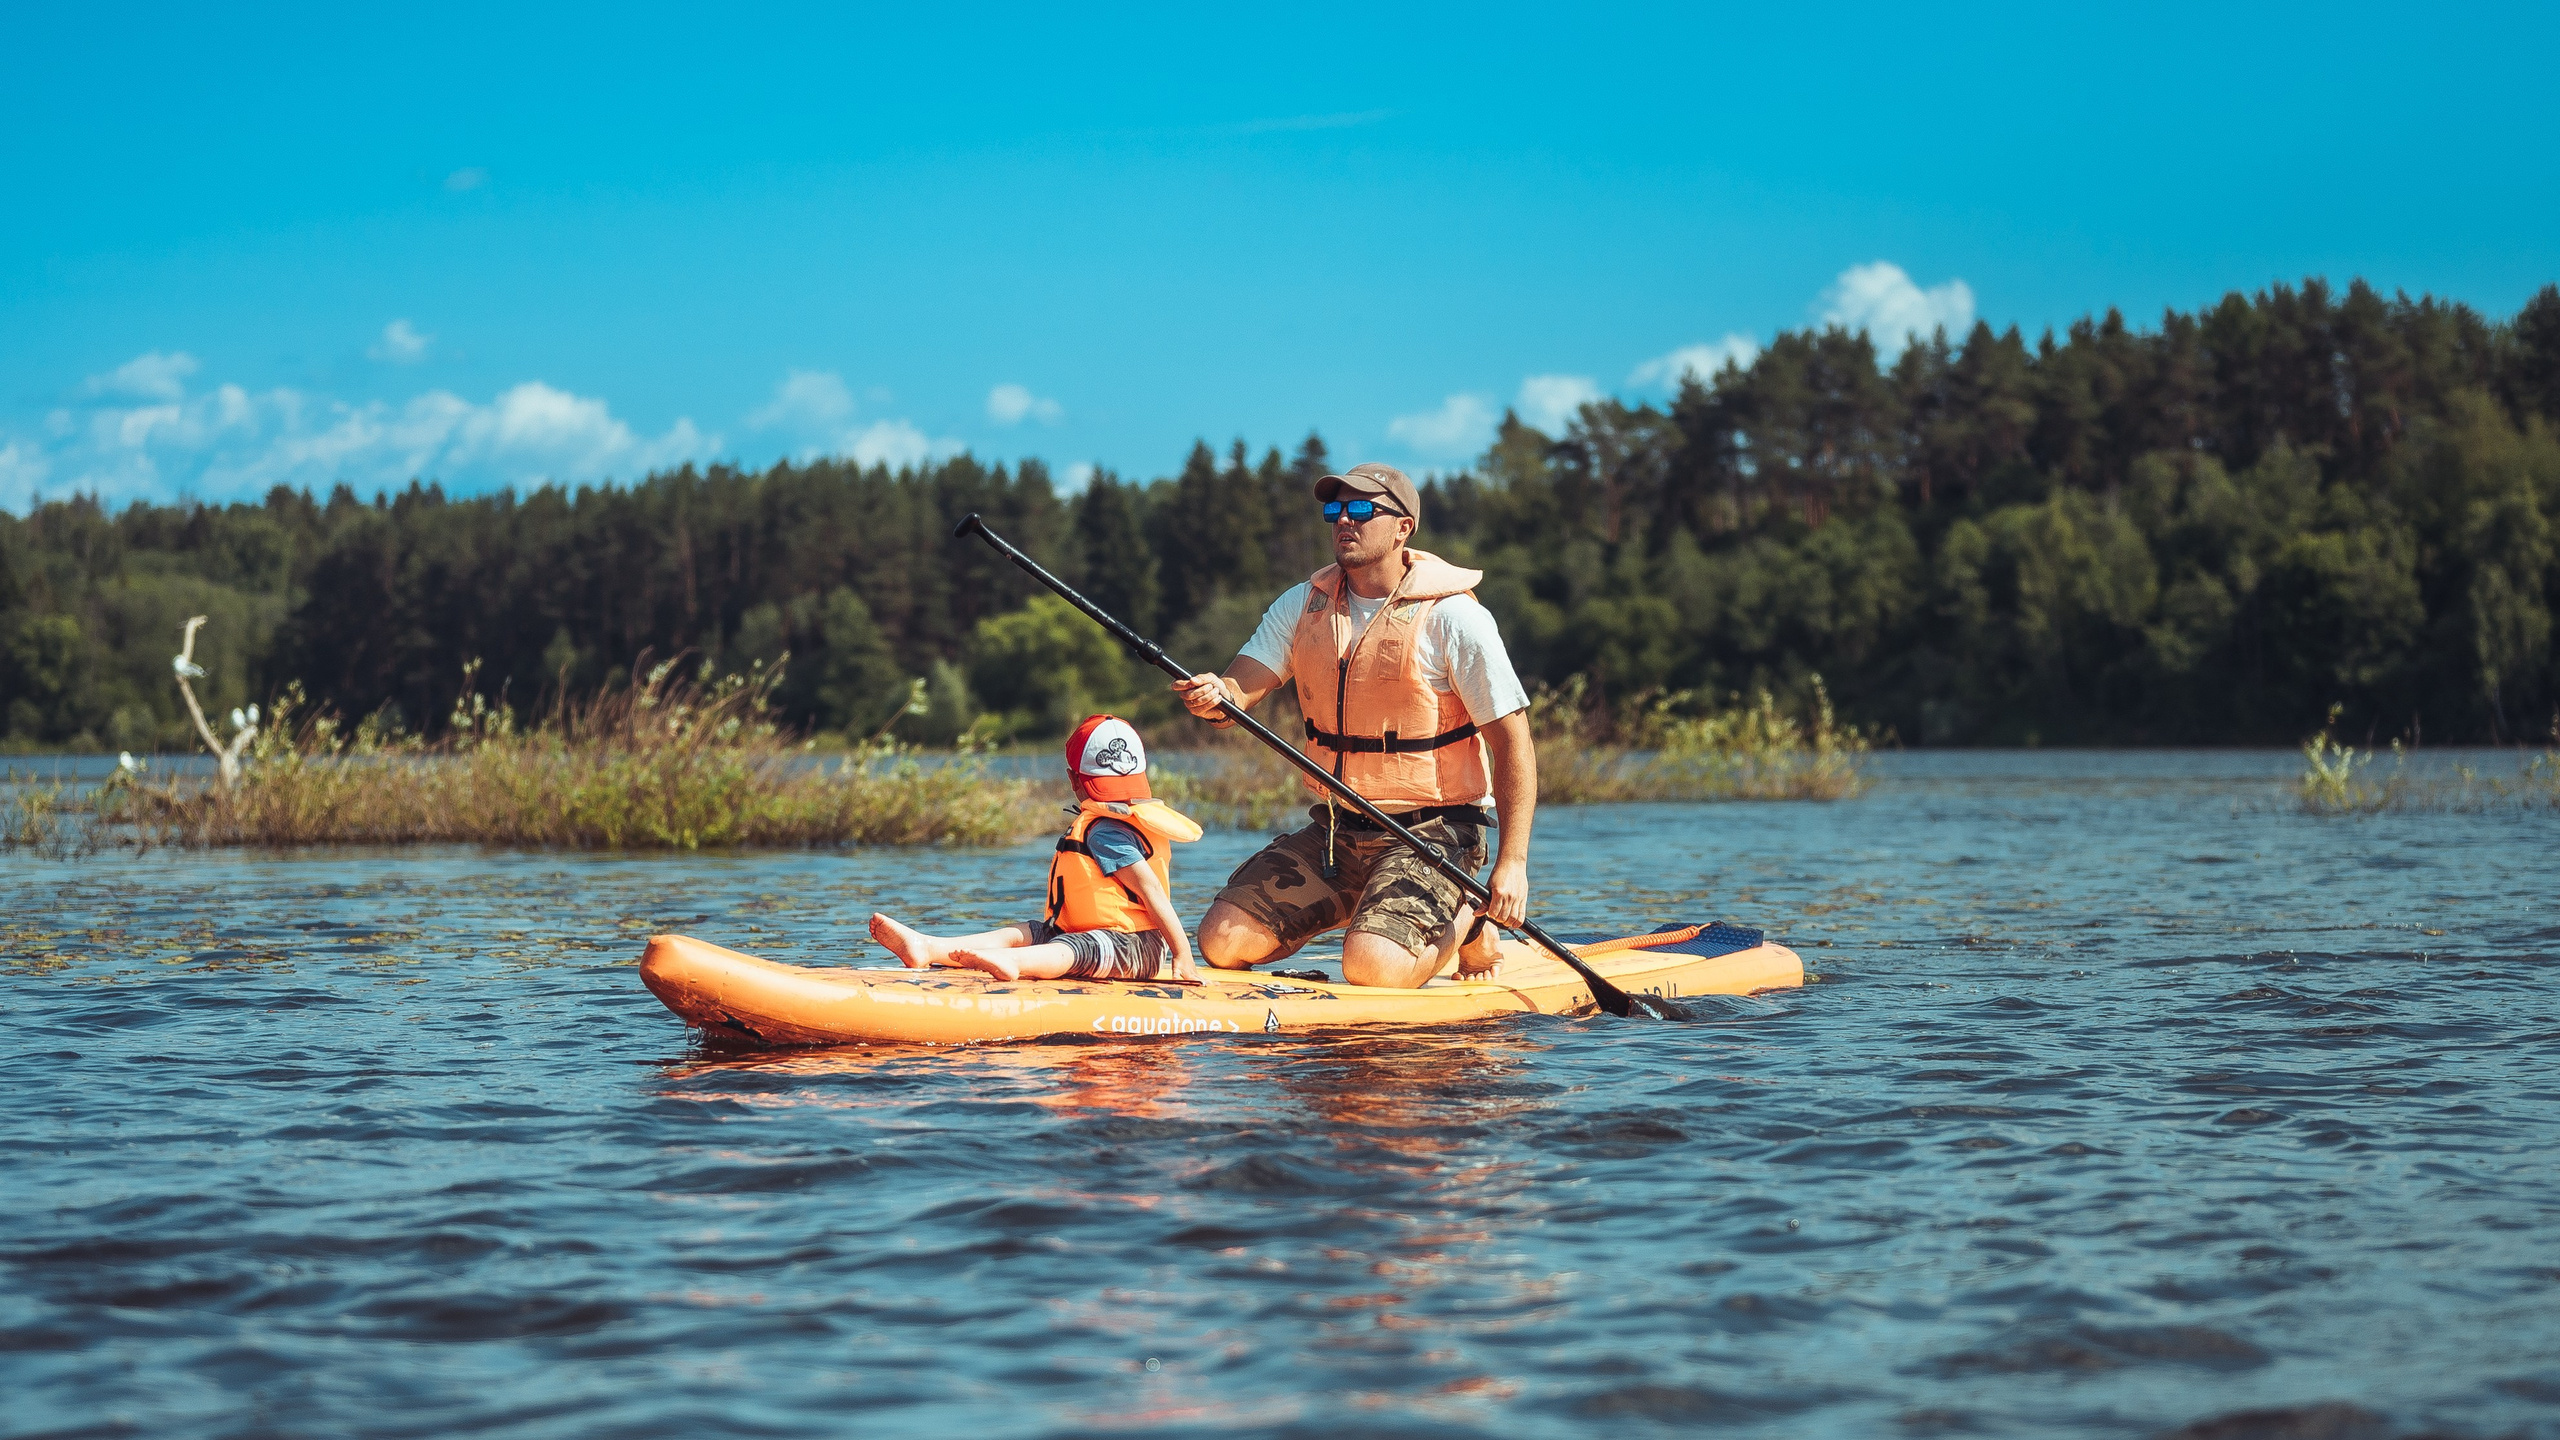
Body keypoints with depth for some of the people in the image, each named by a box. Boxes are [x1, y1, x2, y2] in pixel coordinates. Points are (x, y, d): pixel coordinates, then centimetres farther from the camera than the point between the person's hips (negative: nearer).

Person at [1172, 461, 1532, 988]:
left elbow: (1513, 742, -12)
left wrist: (1513, 861, -19)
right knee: (1221, 940, -8)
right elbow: (1239, 689, -6)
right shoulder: (1304, 605, 5)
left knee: (1370, 969, -28)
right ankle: (1362, 909, 14)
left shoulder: (1452, 617, -12)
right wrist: (1214, 697, -32)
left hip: (1428, 833, -6)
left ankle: (1463, 924, 5)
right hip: (1332, 833, 6)